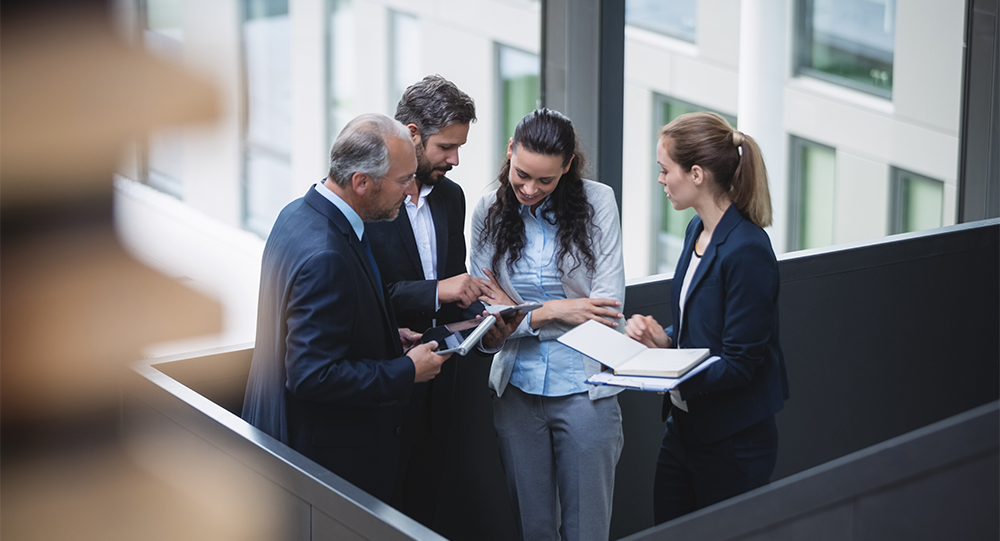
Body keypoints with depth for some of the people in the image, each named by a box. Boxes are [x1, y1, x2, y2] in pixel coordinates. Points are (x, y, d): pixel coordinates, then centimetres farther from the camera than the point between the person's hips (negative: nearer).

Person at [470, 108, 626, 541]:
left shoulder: (597, 202, -4)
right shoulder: (489, 212, 1)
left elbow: (607, 309, -8)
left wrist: (521, 313, -7)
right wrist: (553, 311, -13)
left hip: (584, 389, -2)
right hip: (517, 391, 2)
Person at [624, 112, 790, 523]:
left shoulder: (747, 250, -21)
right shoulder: (698, 230, 8)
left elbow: (739, 362, -21)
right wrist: (662, 338, -3)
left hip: (733, 444, -9)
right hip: (685, 425, 9)